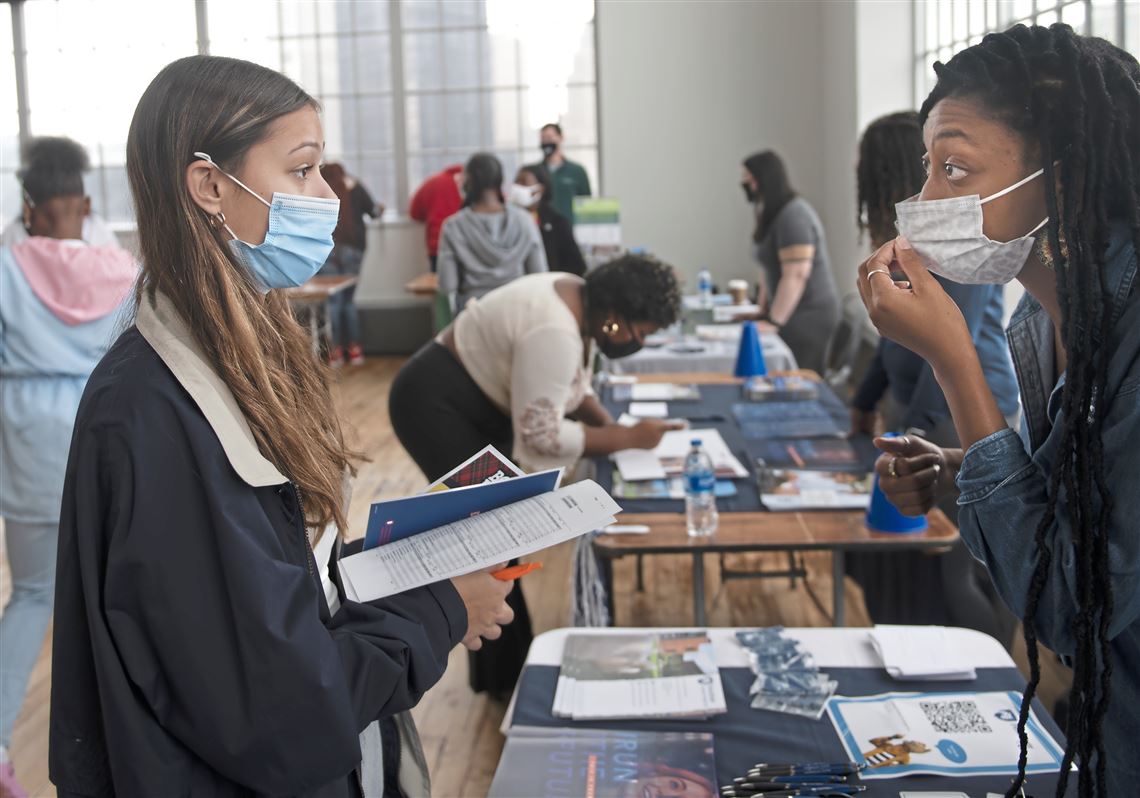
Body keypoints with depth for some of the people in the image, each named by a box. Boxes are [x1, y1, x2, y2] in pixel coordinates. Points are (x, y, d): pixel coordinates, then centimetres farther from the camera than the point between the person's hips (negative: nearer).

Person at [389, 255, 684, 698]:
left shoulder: (582, 304, -1)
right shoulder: (555, 332, -32)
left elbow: (570, 387, 9)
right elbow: (542, 435, -32)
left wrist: (609, 425, -8)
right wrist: (627, 437, -25)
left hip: (472, 403, 10)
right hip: (435, 406, -10)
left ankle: (502, 664, 27)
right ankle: (504, 676, 5)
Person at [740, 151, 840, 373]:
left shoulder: (793, 216, -15)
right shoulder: (773, 215, 14)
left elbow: (795, 276, -20)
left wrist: (773, 322, -18)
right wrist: (763, 310, 13)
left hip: (807, 318, -9)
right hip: (798, 316, 9)